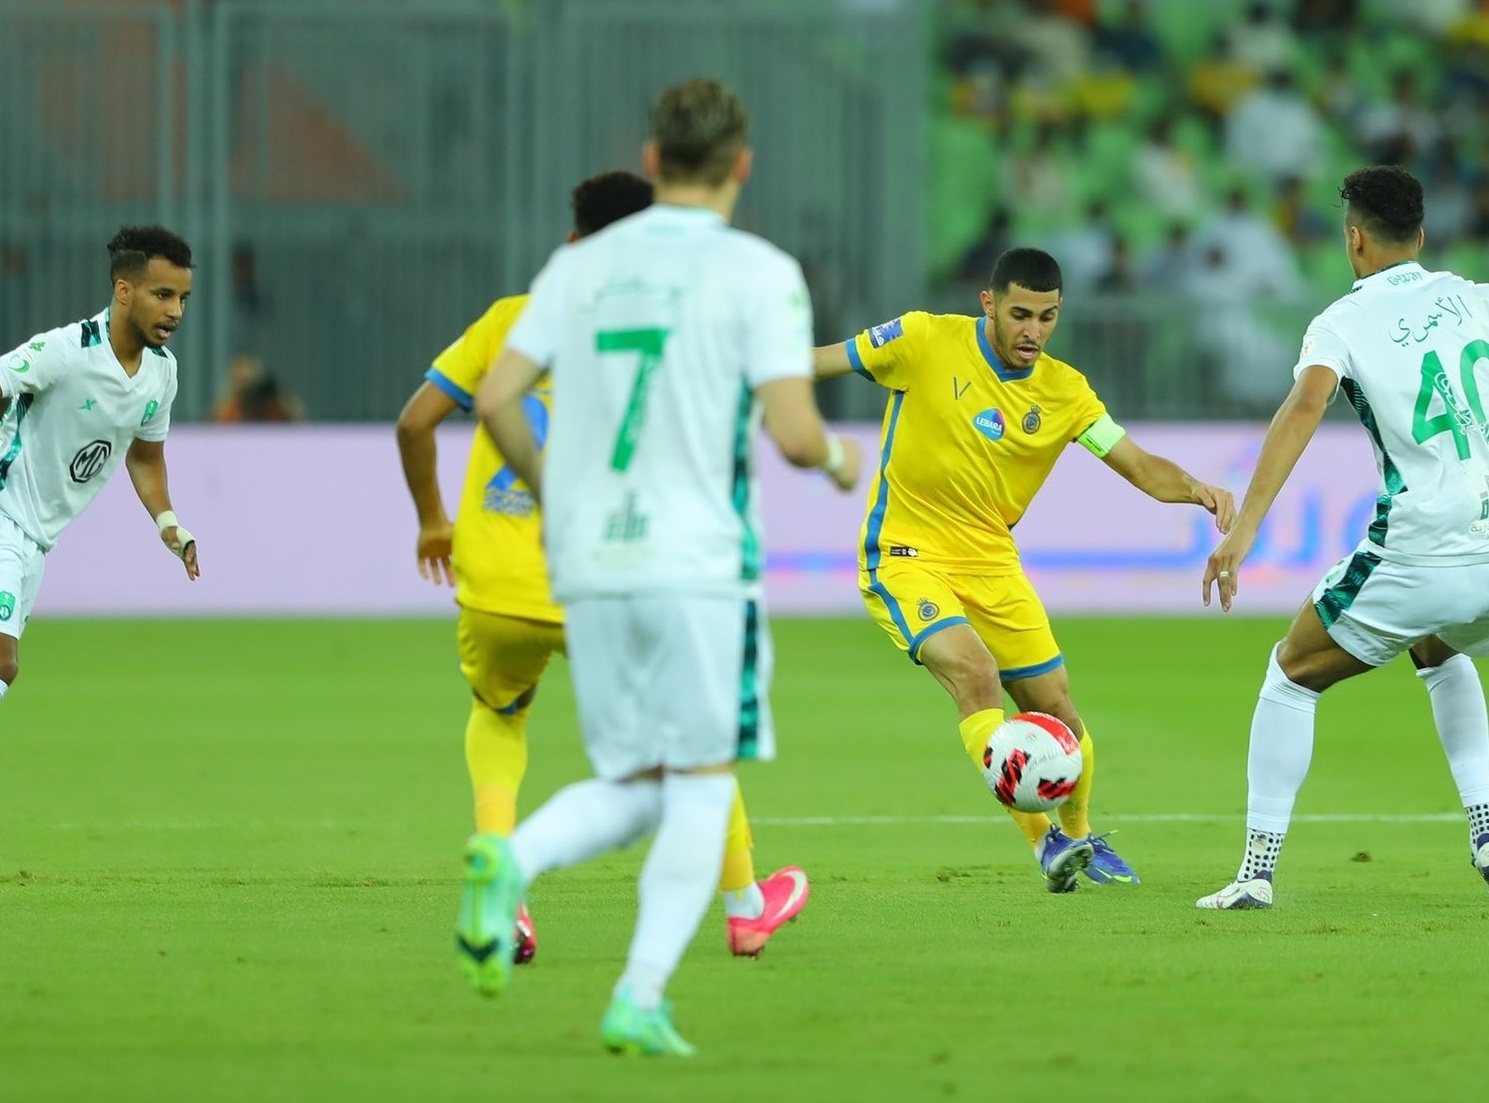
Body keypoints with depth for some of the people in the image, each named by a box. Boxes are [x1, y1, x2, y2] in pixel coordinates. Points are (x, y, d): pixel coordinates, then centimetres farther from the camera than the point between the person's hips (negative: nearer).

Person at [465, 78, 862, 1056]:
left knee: (632, 787, 13)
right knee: (702, 785, 5)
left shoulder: (582, 266, 9)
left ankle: (511, 859, -16)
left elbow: (496, 400, 5)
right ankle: (641, 999, -6)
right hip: (698, 563, -5)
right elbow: (792, 432, -12)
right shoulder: (759, 274, -4)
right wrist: (836, 457, 11)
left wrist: (552, 496, 21)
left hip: (588, 568, 5)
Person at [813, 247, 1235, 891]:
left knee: (1056, 711, 6)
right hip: (905, 555, -4)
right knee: (975, 672, -27)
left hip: (991, 564, 4)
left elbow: (1140, 467, -4)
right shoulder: (926, 342, -12)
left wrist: (1194, 488, -24)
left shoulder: (1064, 391, -2)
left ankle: (1078, 838, 34)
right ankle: (1044, 840, -24)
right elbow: (817, 362, -4)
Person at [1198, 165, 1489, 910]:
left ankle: (1258, 869, 10)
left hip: (1420, 556, -5)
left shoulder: (1345, 322, -1)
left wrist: (1244, 526, -25)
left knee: (1291, 674, 16)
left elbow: (1306, 403, -19)